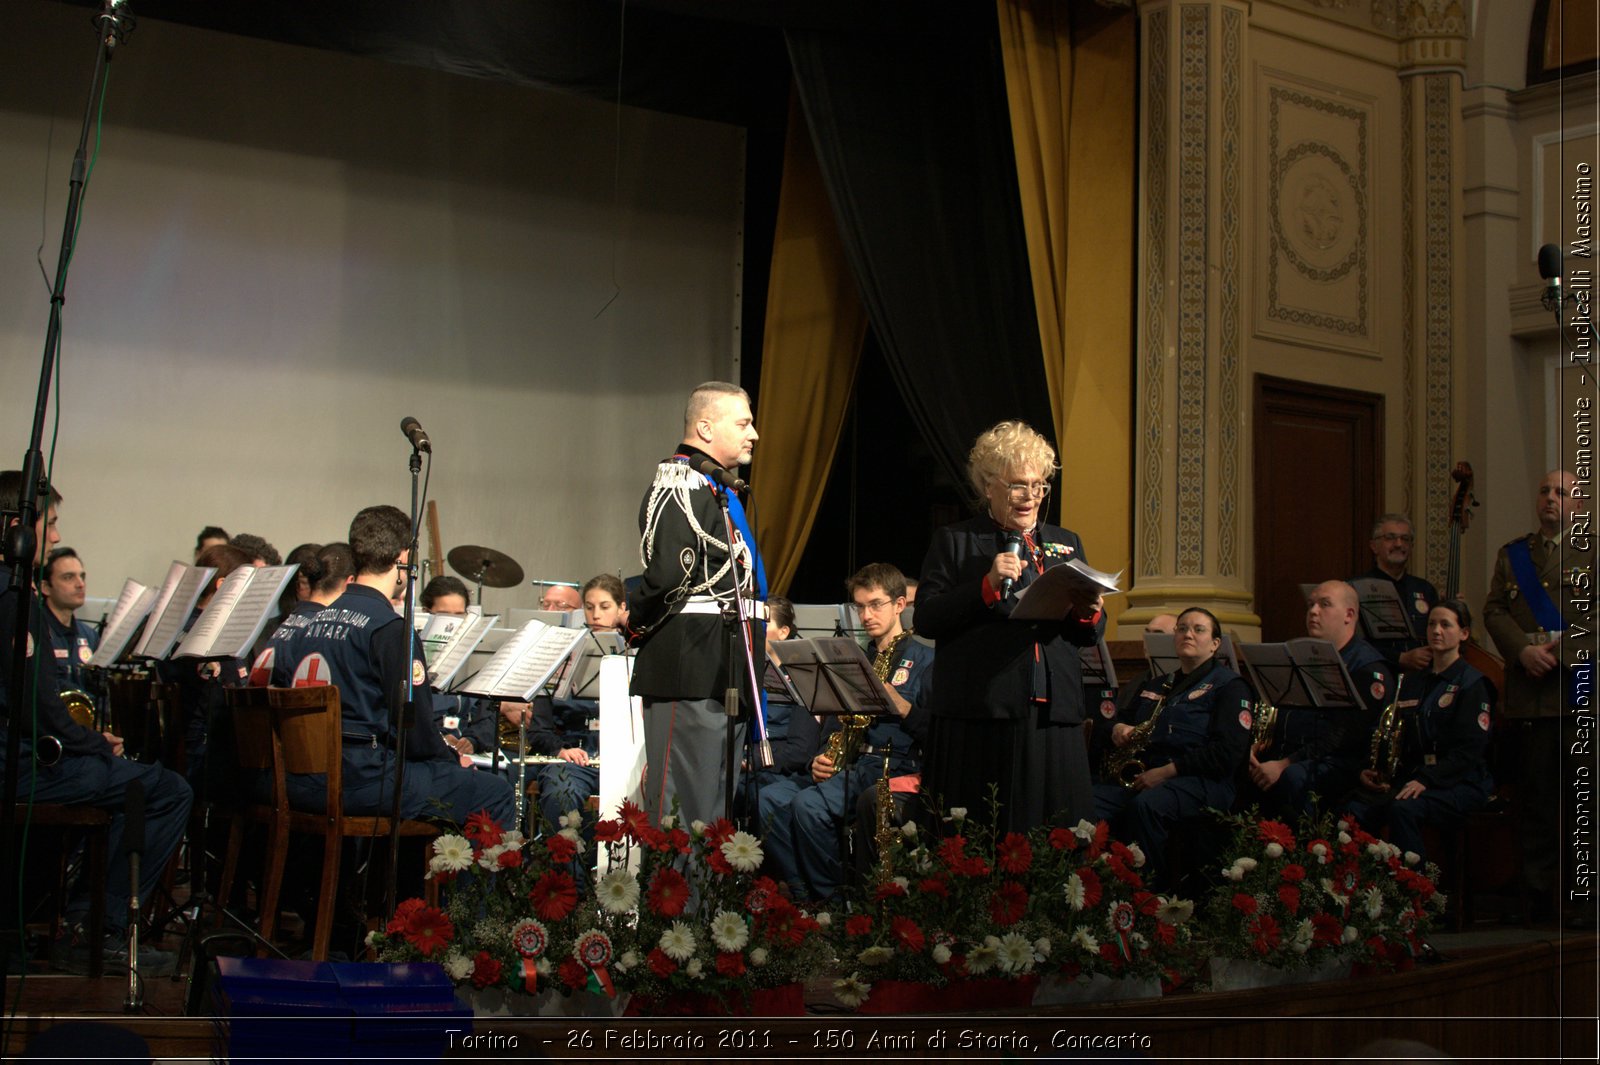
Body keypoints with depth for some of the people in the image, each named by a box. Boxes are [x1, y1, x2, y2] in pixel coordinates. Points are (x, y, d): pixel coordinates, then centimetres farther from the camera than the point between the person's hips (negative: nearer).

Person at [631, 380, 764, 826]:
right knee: (685, 808, -8)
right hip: (691, 672, -10)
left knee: (717, 805, 15)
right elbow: (667, 572, -25)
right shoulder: (682, 485, -14)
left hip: (725, 674, 10)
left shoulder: (718, 488, 20)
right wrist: (641, 626, -11)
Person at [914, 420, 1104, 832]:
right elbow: (926, 620, -3)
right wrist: (988, 586, -13)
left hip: (1053, 716, 3)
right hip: (978, 717, -3)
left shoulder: (1066, 544, 19)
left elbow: (1091, 636, 19)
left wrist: (1088, 614, -5)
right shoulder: (954, 542, 8)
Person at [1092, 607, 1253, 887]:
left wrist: (1168, 771, -14)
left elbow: (1229, 751, -7)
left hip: (1200, 780, -5)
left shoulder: (1229, 685, 7)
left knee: (1146, 805, -39)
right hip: (1141, 776, 6)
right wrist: (1118, 730, 6)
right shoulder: (1156, 685, 27)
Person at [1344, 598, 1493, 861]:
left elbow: (1469, 750, -11)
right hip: (1411, 775, 6)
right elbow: (1397, 736, 22)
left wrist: (1426, 779, -23)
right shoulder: (1412, 681, 20)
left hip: (1459, 782, -6)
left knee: (1403, 809, -36)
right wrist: (1372, 770, 2)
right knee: (1354, 813, -23)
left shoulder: (1471, 683, -1)